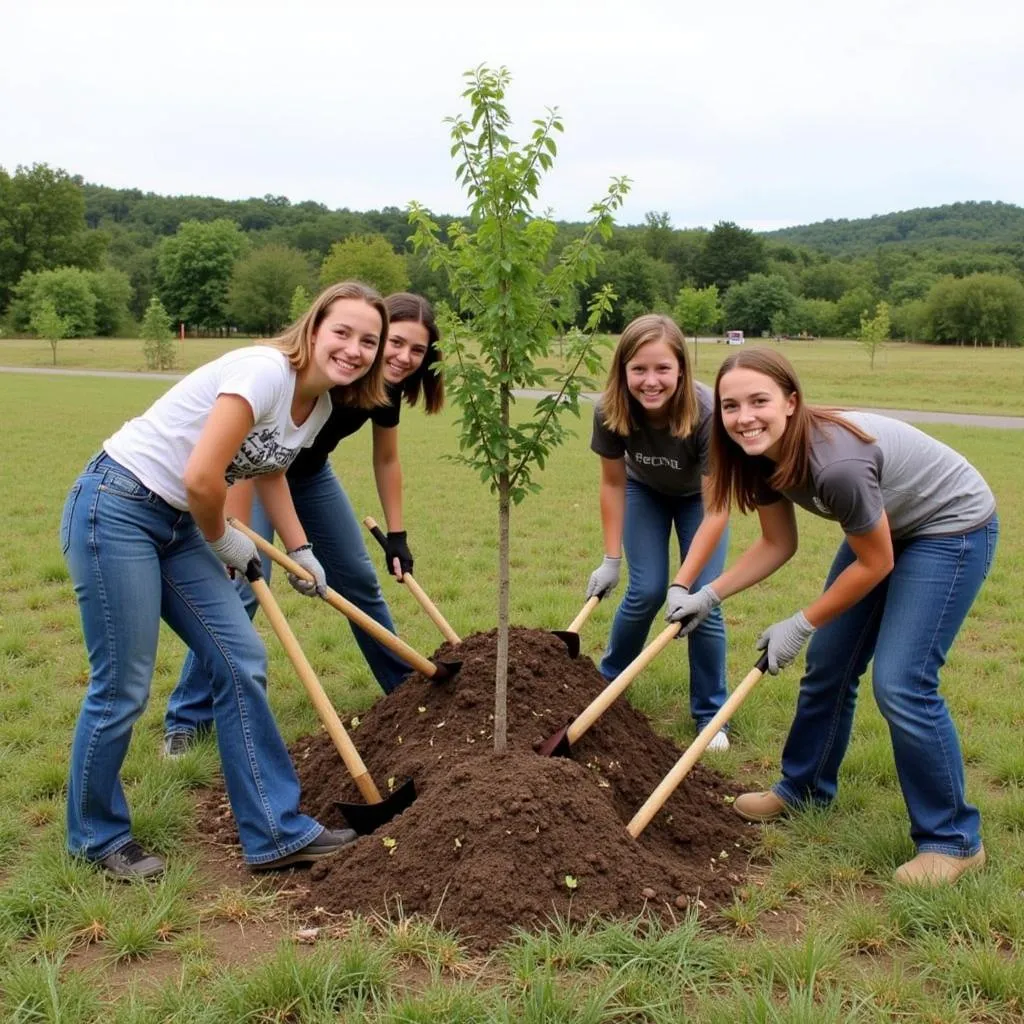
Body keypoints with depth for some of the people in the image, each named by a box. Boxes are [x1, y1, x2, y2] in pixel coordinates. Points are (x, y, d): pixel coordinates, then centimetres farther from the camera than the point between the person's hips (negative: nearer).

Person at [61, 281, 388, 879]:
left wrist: (300, 550, 17)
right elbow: (201, 477, -28)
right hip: (115, 510, -9)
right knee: (123, 688, -1)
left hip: (180, 523, 9)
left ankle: (277, 831, 14)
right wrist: (222, 541, -9)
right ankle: (97, 835, 24)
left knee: (243, 664, 4)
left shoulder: (319, 407, 5)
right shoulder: (266, 372, -23)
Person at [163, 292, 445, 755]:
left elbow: (386, 459, 2)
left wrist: (396, 536, 4)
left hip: (310, 472, 7)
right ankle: (188, 717, -4)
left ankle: (406, 686, 28)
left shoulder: (387, 386, -14)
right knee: (241, 589, -18)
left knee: (359, 578, 11)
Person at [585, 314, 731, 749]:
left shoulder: (708, 413, -39)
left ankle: (710, 714, 7)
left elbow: (716, 509, -34)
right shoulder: (610, 411, -31)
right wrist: (611, 560, -12)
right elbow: (613, 484, -14)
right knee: (646, 592, -7)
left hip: (698, 496, -1)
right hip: (645, 490, 2)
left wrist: (683, 585, -35)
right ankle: (608, 681, 19)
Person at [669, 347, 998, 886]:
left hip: (952, 527, -8)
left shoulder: (835, 463, -38)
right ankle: (804, 789, 31)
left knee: (899, 683, -14)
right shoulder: (762, 456, -13)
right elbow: (777, 544, -1)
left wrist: (800, 625, -16)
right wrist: (708, 595, -10)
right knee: (828, 664, 11)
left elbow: (874, 564, -24)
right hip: (886, 525, 8)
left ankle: (953, 840, 4)